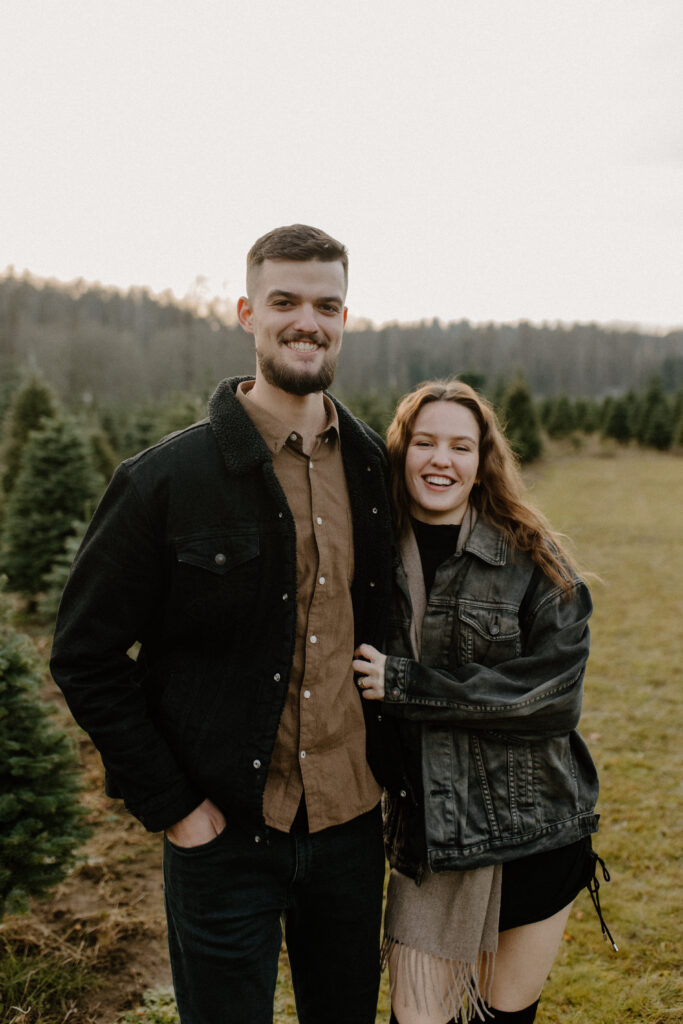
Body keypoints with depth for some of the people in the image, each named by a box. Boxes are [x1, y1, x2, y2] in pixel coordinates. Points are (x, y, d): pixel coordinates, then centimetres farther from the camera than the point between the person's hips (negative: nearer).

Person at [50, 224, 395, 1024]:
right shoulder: (167, 479, -12)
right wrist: (169, 805, -10)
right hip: (225, 834, -4)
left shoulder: (376, 468, 1)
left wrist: (388, 759, 9)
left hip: (351, 824, 4)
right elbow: (84, 656, -8)